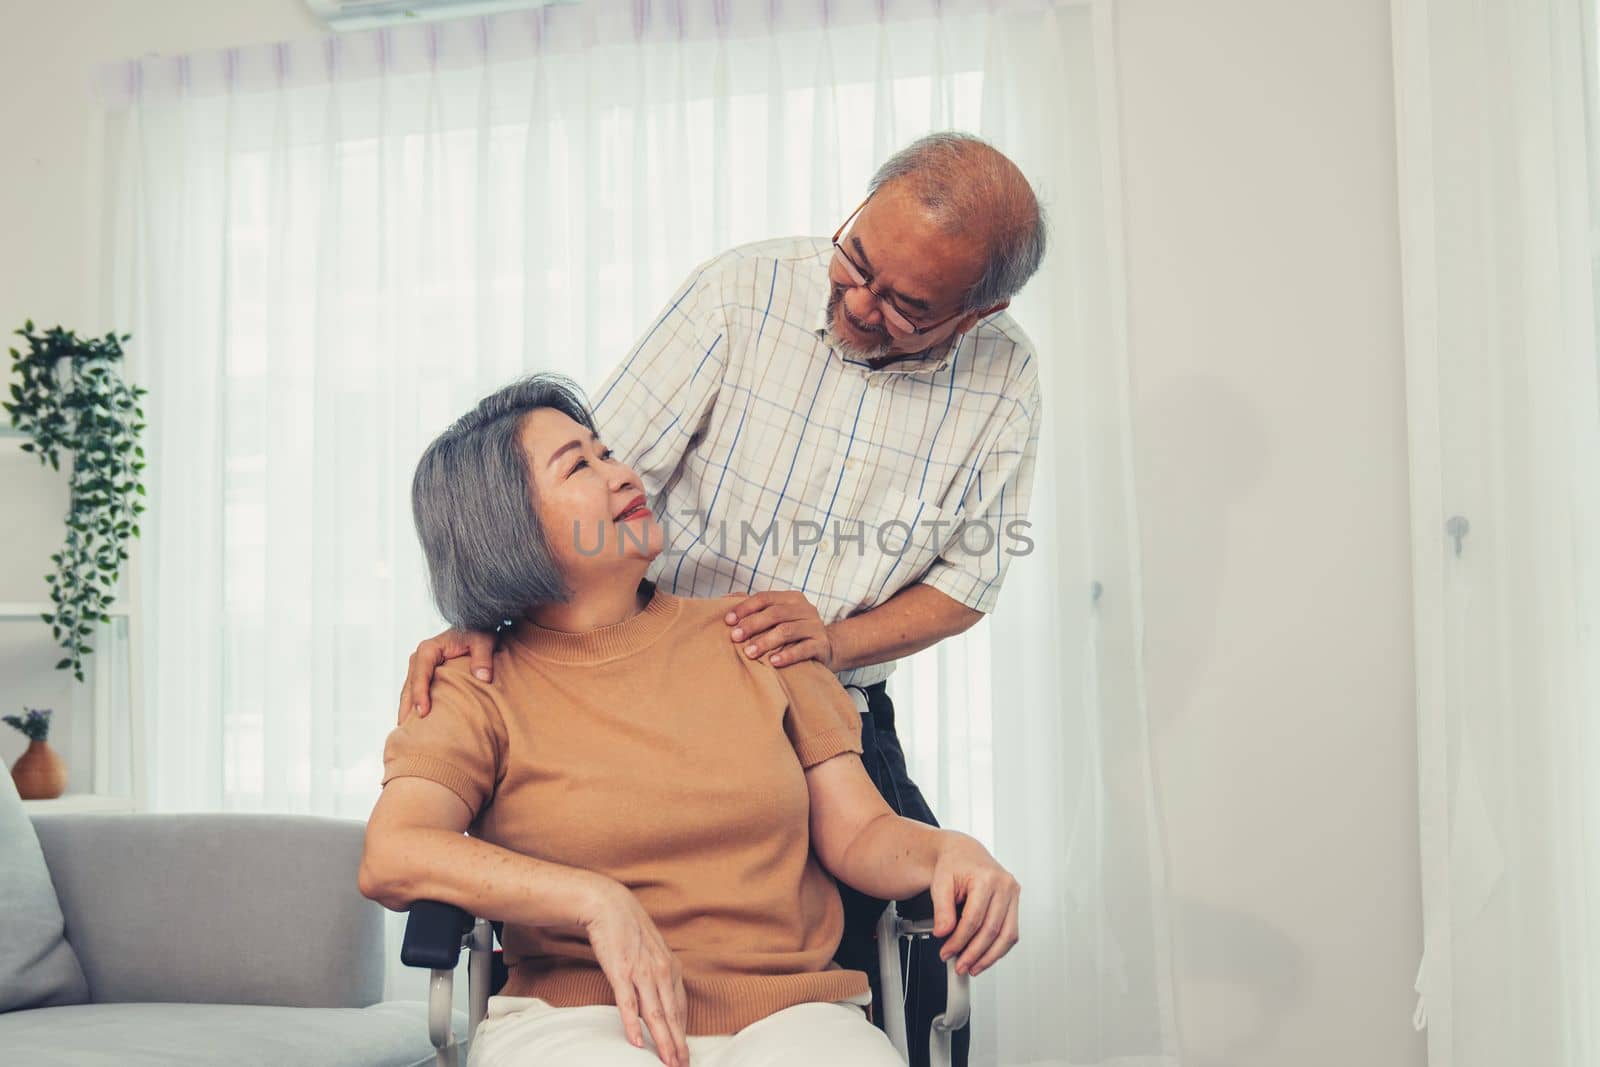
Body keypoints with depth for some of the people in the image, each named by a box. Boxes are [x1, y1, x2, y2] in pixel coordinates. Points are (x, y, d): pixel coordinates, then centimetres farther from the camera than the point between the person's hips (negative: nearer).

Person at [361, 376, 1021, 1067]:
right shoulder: (480, 693, 6)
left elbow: (858, 834, 13)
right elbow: (389, 858, -12)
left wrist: (947, 852, -10)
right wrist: (598, 901, -22)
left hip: (788, 1010, 2)